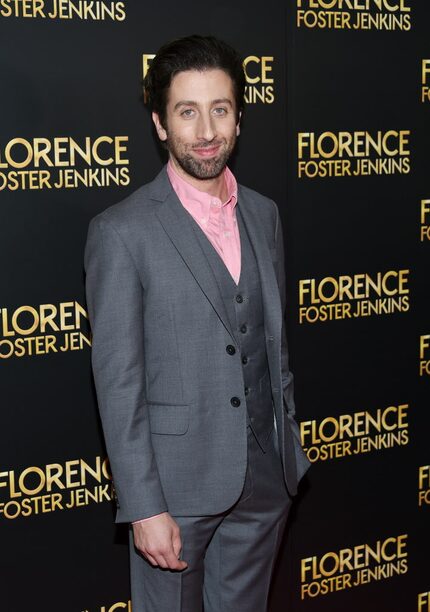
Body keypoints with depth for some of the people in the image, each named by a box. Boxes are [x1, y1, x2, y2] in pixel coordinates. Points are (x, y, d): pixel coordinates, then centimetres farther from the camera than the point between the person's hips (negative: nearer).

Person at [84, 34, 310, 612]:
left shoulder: (264, 215, 5)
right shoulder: (121, 232, -13)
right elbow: (118, 384, -14)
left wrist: (290, 444, 13)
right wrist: (145, 508, -15)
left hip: (267, 474, 5)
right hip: (177, 482, -5)